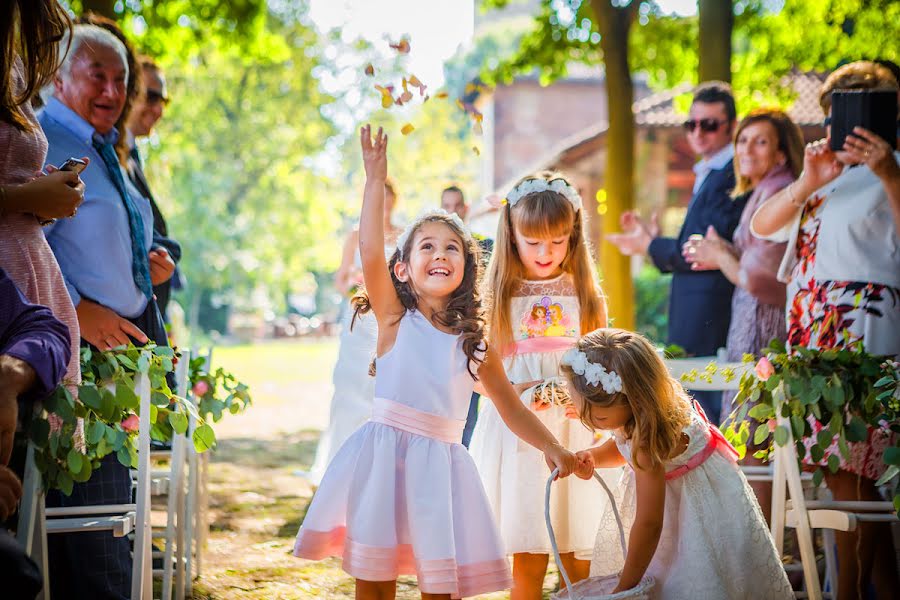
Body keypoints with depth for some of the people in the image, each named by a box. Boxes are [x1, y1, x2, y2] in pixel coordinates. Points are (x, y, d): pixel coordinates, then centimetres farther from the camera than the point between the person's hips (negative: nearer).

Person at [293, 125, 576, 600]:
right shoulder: (395, 319, 3)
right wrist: (375, 180, -13)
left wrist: (551, 447, 6)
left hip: (439, 461, 3)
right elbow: (370, 253, -12)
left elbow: (510, 407, 19)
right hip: (385, 455, -2)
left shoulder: (473, 343, 13)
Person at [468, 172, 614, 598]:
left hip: (576, 428, 1)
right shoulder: (499, 297, 4)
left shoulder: (585, 295, 9)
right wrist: (516, 391, -15)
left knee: (577, 554, 0)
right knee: (528, 557, -3)